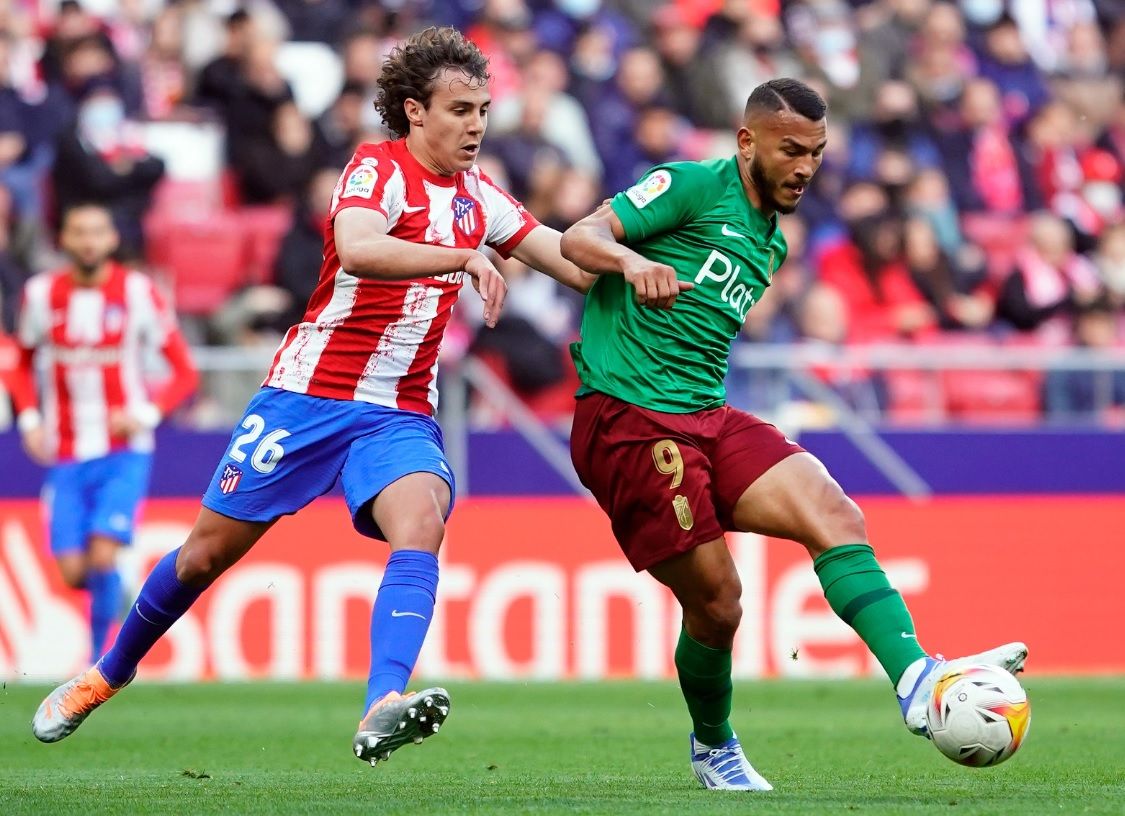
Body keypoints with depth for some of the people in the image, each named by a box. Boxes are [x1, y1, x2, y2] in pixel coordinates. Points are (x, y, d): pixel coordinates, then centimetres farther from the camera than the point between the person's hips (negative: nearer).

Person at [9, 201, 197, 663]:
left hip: (124, 454, -3)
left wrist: (145, 413, -17)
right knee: (72, 570, -2)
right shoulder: (41, 294, 2)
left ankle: (101, 659, -4)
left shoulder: (137, 292, -6)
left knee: (102, 557, -18)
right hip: (65, 457, 3)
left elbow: (184, 373, -2)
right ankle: (109, 589, 34)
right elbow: (23, 365, 18)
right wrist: (30, 419, 2)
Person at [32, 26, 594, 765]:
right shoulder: (378, 170, -12)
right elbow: (356, 249, -34)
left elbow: (573, 261, 17)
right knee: (211, 549, 5)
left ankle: (384, 709, -43)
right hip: (311, 394, -4)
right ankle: (108, 674, 30)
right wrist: (465, 257, -41)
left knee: (420, 525, -26)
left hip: (401, 415, 4)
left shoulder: (477, 196, 9)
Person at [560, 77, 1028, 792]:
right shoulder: (695, 187, -3)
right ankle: (713, 747, 21)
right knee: (716, 601, -7)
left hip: (709, 415, 7)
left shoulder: (771, 244, 21)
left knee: (835, 513, -17)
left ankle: (916, 679, -32)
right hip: (628, 418, -7)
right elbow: (580, 238, -14)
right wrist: (632, 260, -33)